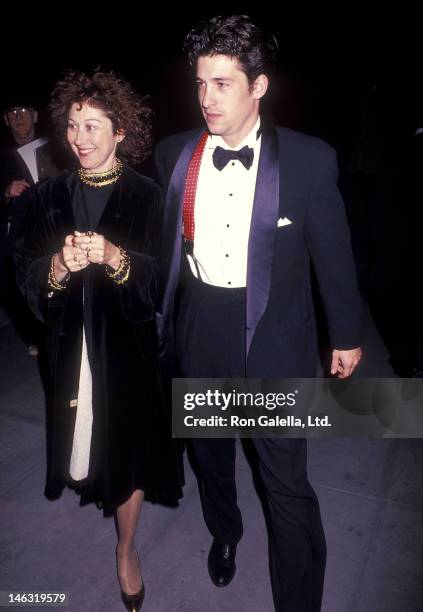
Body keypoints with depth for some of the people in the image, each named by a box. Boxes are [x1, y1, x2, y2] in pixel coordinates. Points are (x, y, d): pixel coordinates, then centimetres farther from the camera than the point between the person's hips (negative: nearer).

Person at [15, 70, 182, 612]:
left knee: (128, 443, 6)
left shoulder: (146, 196, -5)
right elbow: (26, 274, 0)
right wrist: (60, 266, -21)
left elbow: (163, 276, -11)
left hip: (127, 344, -2)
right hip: (71, 344, 3)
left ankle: (126, 548, 29)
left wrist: (115, 258, -28)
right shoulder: (51, 196, 4)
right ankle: (88, 482, 49)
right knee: (82, 436, 14)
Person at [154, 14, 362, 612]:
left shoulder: (310, 159, -11)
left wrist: (347, 334, 4)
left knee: (287, 480, 5)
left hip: (274, 332, -3)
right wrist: (161, 317, 11)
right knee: (210, 449, 24)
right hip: (199, 328, 4)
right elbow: (168, 242, 6)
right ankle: (224, 530, 57)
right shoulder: (174, 154, -1)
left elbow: (333, 253, -3)